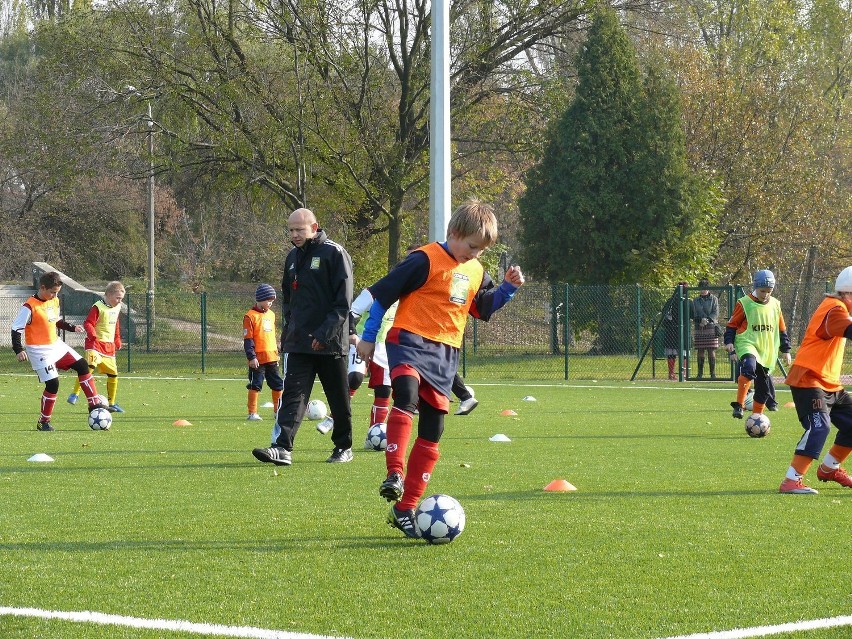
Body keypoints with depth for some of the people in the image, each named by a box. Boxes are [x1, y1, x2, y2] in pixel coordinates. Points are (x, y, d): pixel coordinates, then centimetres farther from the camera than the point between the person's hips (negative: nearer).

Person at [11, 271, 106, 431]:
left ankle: (94, 403, 12)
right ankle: (43, 422, 2)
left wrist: (72, 328, 17)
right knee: (53, 383, -12)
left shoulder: (54, 301, 7)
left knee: (82, 366, 4)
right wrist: (18, 350, -25)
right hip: (40, 351, -8)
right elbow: (16, 329, -17)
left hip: (56, 345, 8)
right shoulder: (30, 307, -18)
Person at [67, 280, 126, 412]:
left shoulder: (117, 308, 13)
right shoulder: (98, 307, -12)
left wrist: (117, 341, 27)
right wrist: (93, 335, -33)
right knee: (89, 366, -28)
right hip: (95, 343, -8)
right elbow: (88, 323, -18)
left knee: (113, 374, 9)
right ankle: (75, 394, -26)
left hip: (109, 346, 8)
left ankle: (111, 403, 21)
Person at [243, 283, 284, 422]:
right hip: (258, 358, -7)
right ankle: (252, 413, 3)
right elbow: (247, 339, -12)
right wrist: (251, 357, -17)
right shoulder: (250, 316, -10)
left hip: (272, 358, 7)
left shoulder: (271, 314, 13)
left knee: (278, 385, 11)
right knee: (255, 386, -3)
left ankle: (278, 411, 23)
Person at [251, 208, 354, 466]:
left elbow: (343, 301, -13)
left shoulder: (334, 253, -8)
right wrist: (289, 328, 14)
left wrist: (324, 333, -18)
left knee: (338, 397, 6)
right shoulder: (293, 257, 14)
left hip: (330, 342, -6)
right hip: (299, 342, 6)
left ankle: (344, 447, 21)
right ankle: (283, 448, -17)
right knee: (293, 393, -7)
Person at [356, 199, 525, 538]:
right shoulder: (426, 260, -10)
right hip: (410, 342, -7)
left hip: (445, 354, 7)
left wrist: (508, 287, 9)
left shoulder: (475, 272, 13)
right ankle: (394, 475, -39)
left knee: (431, 434, 6)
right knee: (407, 393, -37)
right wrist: (369, 337, -4)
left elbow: (483, 307, 27)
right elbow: (383, 293, -6)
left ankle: (405, 510, 13)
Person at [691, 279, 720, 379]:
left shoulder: (714, 299, 7)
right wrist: (700, 321, -11)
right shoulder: (696, 301, 14)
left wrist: (708, 319, -17)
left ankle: (713, 373, -2)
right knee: (700, 352, 2)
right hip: (699, 329, 2)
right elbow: (694, 315, 8)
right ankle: (700, 373, 6)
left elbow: (715, 313, -2)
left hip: (711, 328, -2)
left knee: (711, 351, -5)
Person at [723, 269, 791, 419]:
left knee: (763, 388, 7)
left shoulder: (775, 305, 10)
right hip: (747, 345, -5)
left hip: (767, 352, 5)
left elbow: (782, 330, 19)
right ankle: (739, 405, -34)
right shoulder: (744, 304, -4)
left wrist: (786, 350, 17)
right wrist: (729, 343, -11)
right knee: (749, 367, -37)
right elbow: (731, 325, 2)